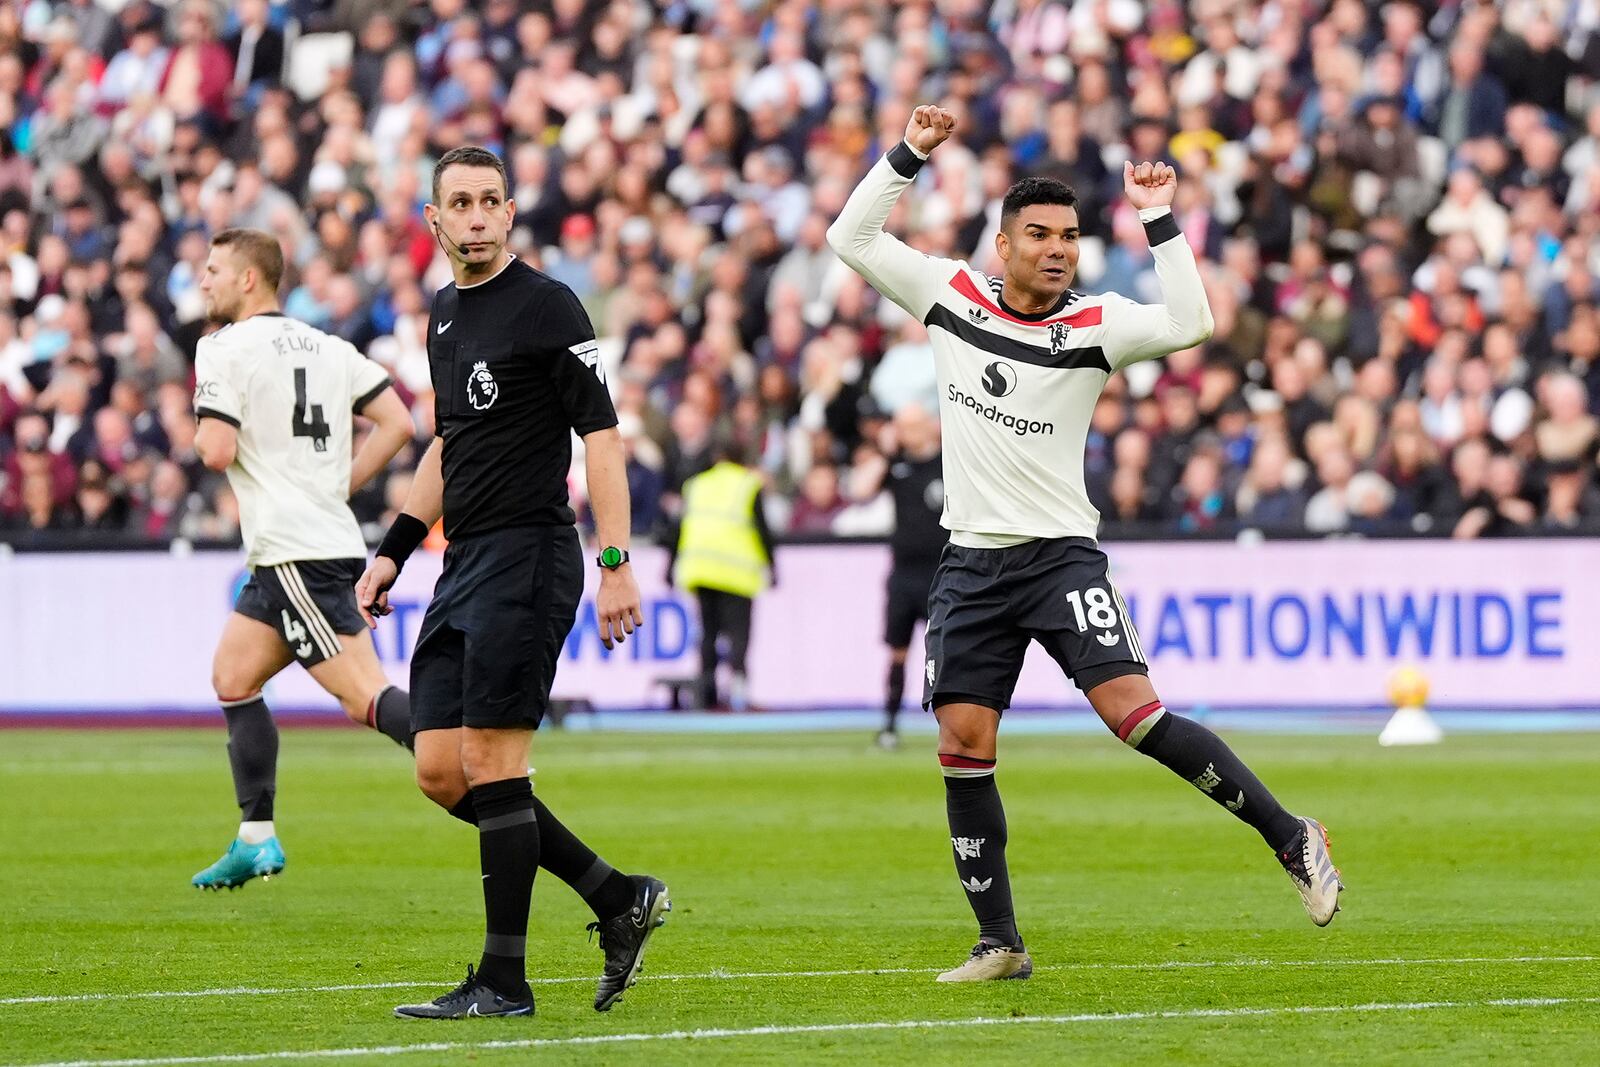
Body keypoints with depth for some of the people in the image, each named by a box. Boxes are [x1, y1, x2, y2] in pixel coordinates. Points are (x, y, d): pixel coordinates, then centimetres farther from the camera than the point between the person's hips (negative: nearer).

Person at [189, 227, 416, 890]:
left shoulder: (225, 349, -7)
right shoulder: (326, 346, 15)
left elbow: (217, 452, -17)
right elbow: (397, 423, 10)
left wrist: (201, 437, 6)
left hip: (296, 554, -9)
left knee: (366, 697, -13)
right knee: (232, 679, 18)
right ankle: (256, 841, 18)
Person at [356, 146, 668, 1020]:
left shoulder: (546, 307, -8)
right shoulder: (444, 314, 16)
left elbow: (602, 436, -11)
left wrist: (616, 564, -18)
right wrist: (393, 550, 22)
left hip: (527, 555, -9)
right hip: (464, 565, 9)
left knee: (492, 765, -9)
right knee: (441, 770, 5)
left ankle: (504, 982, -3)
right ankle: (618, 898, 14)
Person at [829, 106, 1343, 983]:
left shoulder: (1094, 325, -4)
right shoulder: (951, 296, 5)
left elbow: (1187, 325, -20)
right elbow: (850, 240, 6)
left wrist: (1158, 219, -20)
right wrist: (909, 155, -2)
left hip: (1060, 552, -3)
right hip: (971, 561, 4)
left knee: (1133, 711, -18)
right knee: (963, 745, 0)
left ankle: (1290, 839, -9)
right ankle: (999, 942, 9)